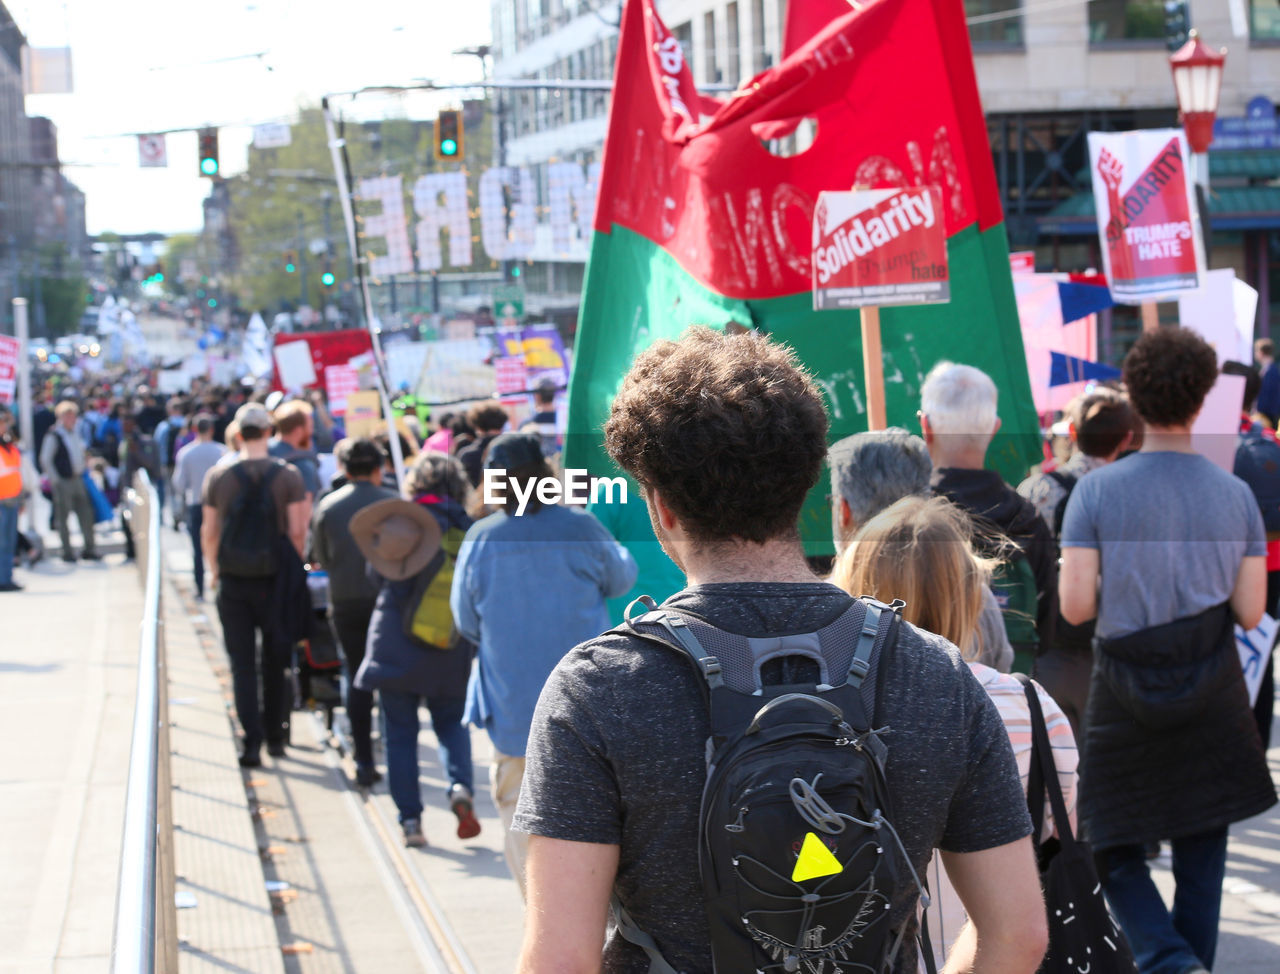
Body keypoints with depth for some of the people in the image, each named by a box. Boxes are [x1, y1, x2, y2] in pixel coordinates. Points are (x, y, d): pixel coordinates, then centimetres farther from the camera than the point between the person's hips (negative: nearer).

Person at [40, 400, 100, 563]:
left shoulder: (74, 433, 11)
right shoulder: (53, 436, -12)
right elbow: (45, 459, -14)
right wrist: (55, 479, -14)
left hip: (77, 480, 8)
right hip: (63, 481, -8)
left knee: (86, 514, 7)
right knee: (63, 517, 0)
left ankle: (89, 549, 15)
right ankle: (67, 552, 7)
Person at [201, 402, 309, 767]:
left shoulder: (217, 476, -3)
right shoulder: (287, 475, -6)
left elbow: (209, 532, 1)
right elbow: (296, 530, -9)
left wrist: (213, 570, 17)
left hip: (233, 582, 0)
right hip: (275, 579, 0)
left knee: (242, 664, 4)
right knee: (276, 662, 14)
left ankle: (252, 741, -2)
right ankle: (275, 735, 21)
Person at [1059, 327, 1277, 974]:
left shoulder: (1097, 491, -10)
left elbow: (1074, 607, -13)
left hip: (1125, 696, -2)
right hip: (1212, 699, 2)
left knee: (1116, 852, 9)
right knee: (1202, 851, 14)